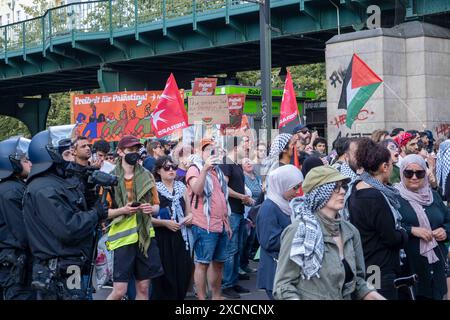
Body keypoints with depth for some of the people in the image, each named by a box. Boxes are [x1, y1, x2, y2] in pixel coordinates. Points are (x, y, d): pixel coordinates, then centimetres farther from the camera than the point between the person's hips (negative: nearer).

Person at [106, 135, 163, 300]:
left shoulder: (147, 176, 7)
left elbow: (157, 206, 14)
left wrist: (151, 209, -8)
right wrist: (122, 210, -19)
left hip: (145, 236, 4)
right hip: (123, 237, -4)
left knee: (143, 288, 7)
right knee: (119, 290, -6)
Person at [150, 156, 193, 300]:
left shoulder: (181, 187, 12)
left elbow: (188, 212, 21)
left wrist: (190, 217, 0)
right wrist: (165, 222, -18)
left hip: (180, 238, 4)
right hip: (162, 239, -4)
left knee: (182, 274, 3)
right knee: (164, 277, -4)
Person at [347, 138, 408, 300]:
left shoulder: (357, 188, 5)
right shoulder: (375, 197, -23)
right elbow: (390, 238, -20)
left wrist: (398, 233, 6)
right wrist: (403, 234, 1)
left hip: (363, 266, 10)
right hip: (380, 272, -10)